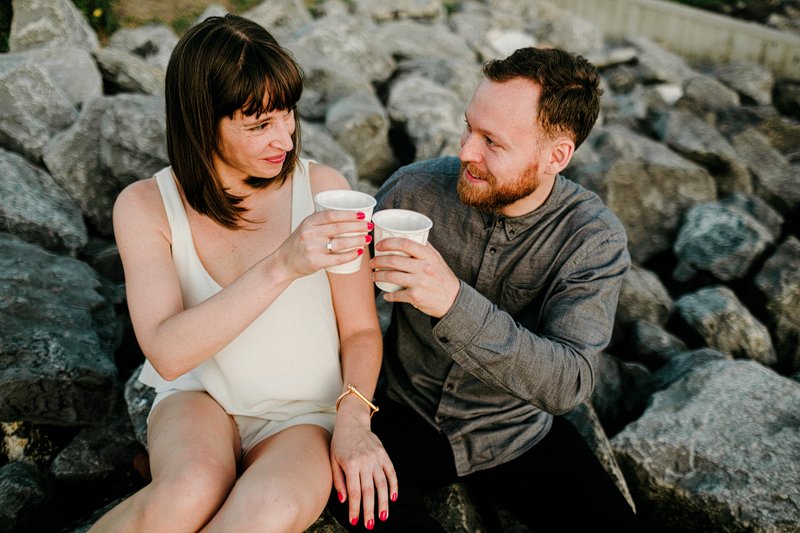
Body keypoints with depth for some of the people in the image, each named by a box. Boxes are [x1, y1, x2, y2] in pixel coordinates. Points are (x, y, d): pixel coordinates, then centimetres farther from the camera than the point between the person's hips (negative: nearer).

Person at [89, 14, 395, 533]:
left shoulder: (321, 187, -10)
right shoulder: (146, 206, -9)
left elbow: (361, 331, -3)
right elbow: (167, 353, -22)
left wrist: (352, 419, -20)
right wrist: (282, 266, -32)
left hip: (305, 415, 0)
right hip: (200, 397, 0)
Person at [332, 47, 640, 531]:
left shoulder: (595, 237, -16)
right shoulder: (414, 188, -13)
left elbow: (570, 383, -26)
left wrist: (455, 302, -40)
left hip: (520, 434, 0)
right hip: (410, 415, 0)